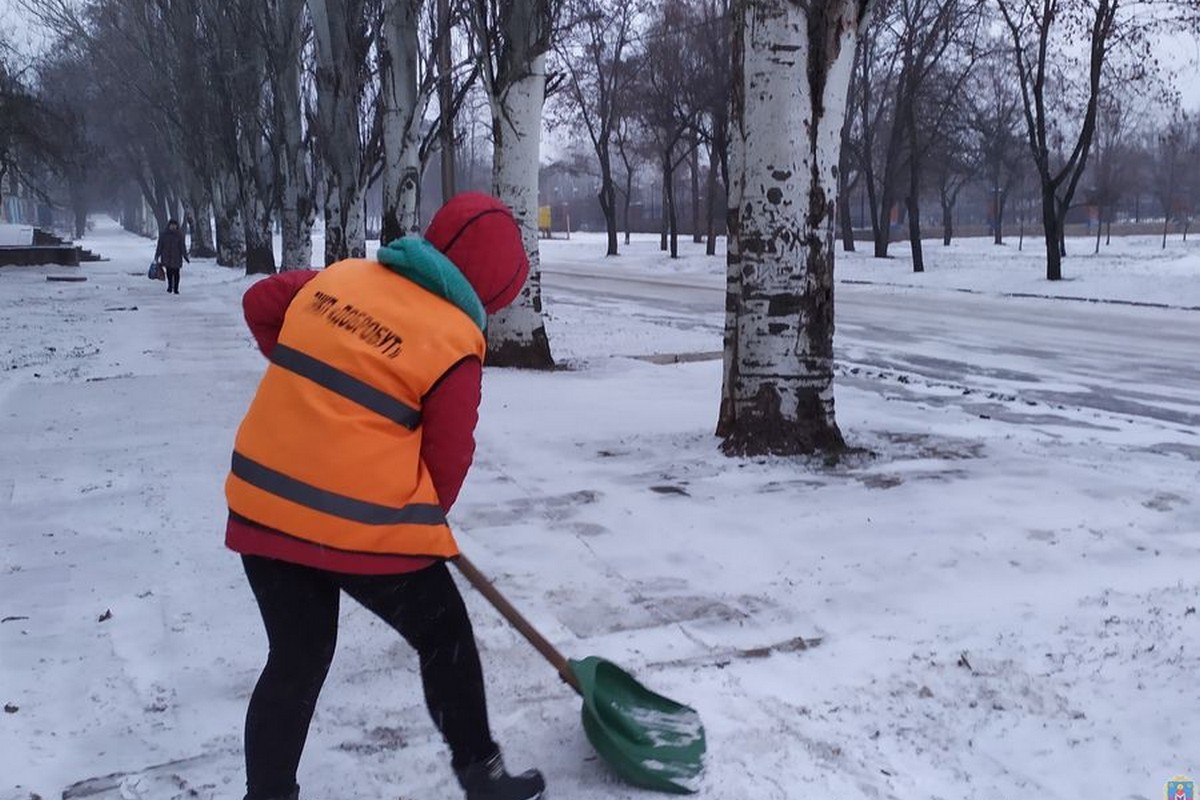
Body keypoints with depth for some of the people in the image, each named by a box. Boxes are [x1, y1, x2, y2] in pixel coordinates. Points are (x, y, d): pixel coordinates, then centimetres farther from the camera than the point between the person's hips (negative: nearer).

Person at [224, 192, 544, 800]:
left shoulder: (337, 277, 6)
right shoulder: (454, 342, -11)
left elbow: (260, 302, 22)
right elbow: (449, 456, -4)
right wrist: (424, 520, 15)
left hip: (263, 504, 6)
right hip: (363, 524, -6)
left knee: (296, 661, 19)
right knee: (445, 639, 17)